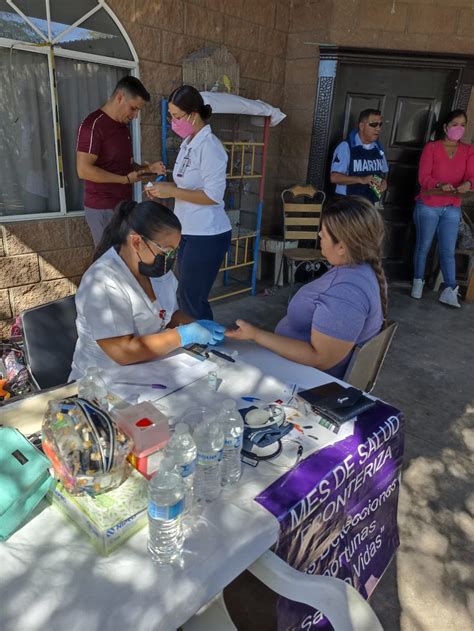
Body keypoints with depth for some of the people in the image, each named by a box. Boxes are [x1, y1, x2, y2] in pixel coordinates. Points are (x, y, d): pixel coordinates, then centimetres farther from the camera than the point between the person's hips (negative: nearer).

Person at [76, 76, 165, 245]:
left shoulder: (123, 126, 14)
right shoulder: (93, 125, -14)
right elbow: (84, 170, -21)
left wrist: (148, 168, 3)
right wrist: (126, 179, -17)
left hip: (123, 205, 8)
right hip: (103, 209, -8)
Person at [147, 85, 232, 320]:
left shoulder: (209, 146, -16)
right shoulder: (188, 143, 11)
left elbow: (213, 195, -21)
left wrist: (172, 192, -19)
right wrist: (164, 186, 3)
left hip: (207, 236, -9)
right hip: (188, 232, 9)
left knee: (191, 299, -1)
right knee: (186, 295, 17)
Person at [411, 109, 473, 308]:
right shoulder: (431, 147, -4)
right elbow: (423, 177, -12)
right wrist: (440, 185, -31)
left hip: (452, 208, 2)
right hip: (428, 206, -2)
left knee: (448, 251, 1)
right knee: (423, 246, 8)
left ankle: (449, 291, 3)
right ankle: (418, 282, 23)